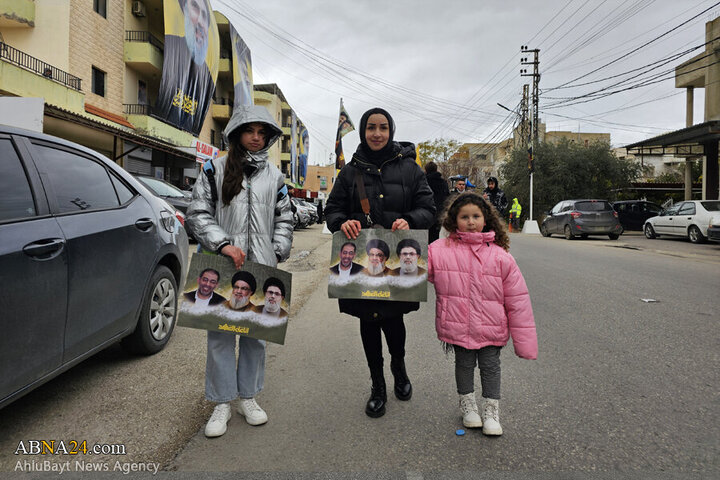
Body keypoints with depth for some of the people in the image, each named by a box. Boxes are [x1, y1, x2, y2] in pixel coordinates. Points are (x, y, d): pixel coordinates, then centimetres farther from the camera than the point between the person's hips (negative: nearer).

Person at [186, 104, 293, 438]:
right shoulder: (215, 170, 3)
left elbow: (284, 219, 16)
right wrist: (223, 244, -15)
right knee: (220, 333, 2)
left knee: (256, 333, 10)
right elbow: (197, 213, -2)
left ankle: (248, 396, 26)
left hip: (261, 268, 3)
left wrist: (277, 253, 2)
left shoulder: (275, 176, 13)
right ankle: (222, 403, 16)